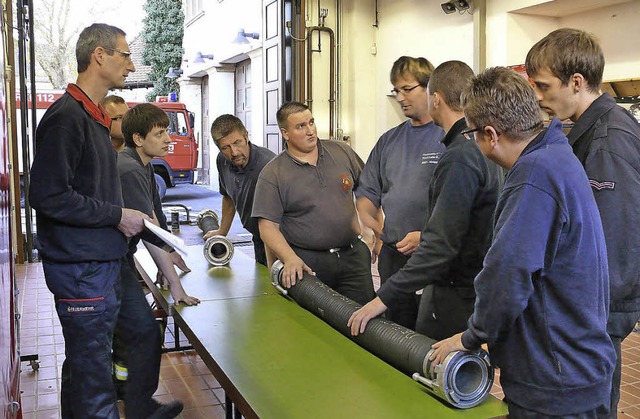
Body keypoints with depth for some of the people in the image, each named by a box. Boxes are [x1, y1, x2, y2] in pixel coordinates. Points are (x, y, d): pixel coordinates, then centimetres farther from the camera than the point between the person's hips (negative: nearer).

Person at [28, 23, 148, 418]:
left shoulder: (94, 116, 16)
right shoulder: (66, 117, -15)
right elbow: (48, 196, -22)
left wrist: (128, 219, 13)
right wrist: (118, 215, -15)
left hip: (102, 260, 10)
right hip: (81, 266, -10)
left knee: (84, 363, 19)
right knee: (92, 370, -3)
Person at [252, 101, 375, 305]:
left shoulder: (342, 152, 7)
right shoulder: (272, 174, -5)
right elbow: (268, 226, -8)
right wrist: (290, 259, -22)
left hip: (353, 256, 3)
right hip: (307, 264, -3)